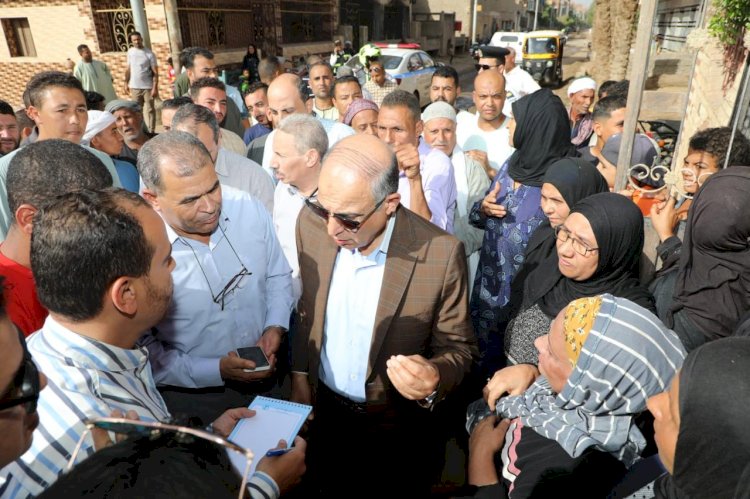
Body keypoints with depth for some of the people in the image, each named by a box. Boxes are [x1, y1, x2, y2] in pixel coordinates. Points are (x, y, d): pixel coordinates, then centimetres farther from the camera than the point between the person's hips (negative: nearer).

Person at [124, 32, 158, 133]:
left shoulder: (149, 54, -6)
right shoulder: (130, 51, 7)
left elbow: (155, 72, -9)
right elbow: (128, 69, 13)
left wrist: (155, 88, -16)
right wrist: (126, 83, 10)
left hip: (148, 86, -4)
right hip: (134, 87, 4)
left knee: (149, 110, -1)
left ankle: (151, 131, 2)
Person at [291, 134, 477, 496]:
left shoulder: (440, 254, -28)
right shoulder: (311, 224, -16)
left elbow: (459, 347, -14)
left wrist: (435, 380, -34)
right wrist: (299, 376, 3)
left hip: (396, 422, -3)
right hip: (324, 406, 3)